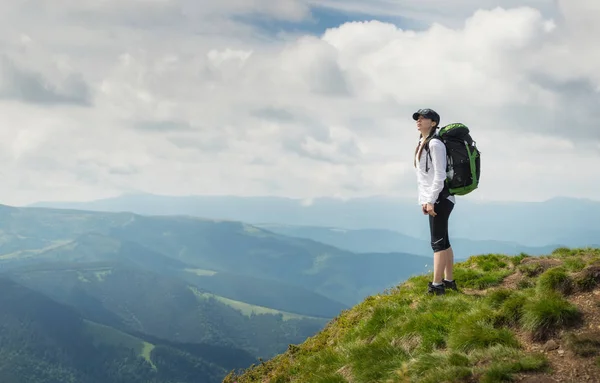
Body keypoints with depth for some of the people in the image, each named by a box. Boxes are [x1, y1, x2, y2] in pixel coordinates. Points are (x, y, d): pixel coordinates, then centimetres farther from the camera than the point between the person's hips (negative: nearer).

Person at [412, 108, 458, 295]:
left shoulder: (435, 144, -13)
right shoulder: (422, 144, 16)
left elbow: (439, 175, -19)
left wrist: (431, 200, -20)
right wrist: (423, 200, 14)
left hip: (440, 198, -10)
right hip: (434, 199, 10)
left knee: (438, 242, -8)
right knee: (443, 241, 14)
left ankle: (437, 285, -6)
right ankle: (449, 281, 21)